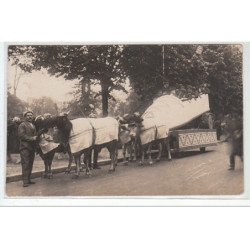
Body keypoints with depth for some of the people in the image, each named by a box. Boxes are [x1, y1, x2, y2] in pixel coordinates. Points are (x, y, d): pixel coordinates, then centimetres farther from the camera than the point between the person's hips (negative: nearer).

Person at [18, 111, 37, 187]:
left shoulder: (33, 126, 22)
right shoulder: (22, 125, -2)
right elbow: (21, 135, -13)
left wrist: (36, 138, 3)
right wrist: (31, 138, -14)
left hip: (32, 148, 7)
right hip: (25, 147, -7)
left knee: (30, 164, 8)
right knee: (25, 164, -10)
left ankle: (28, 180, 13)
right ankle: (25, 181, -11)